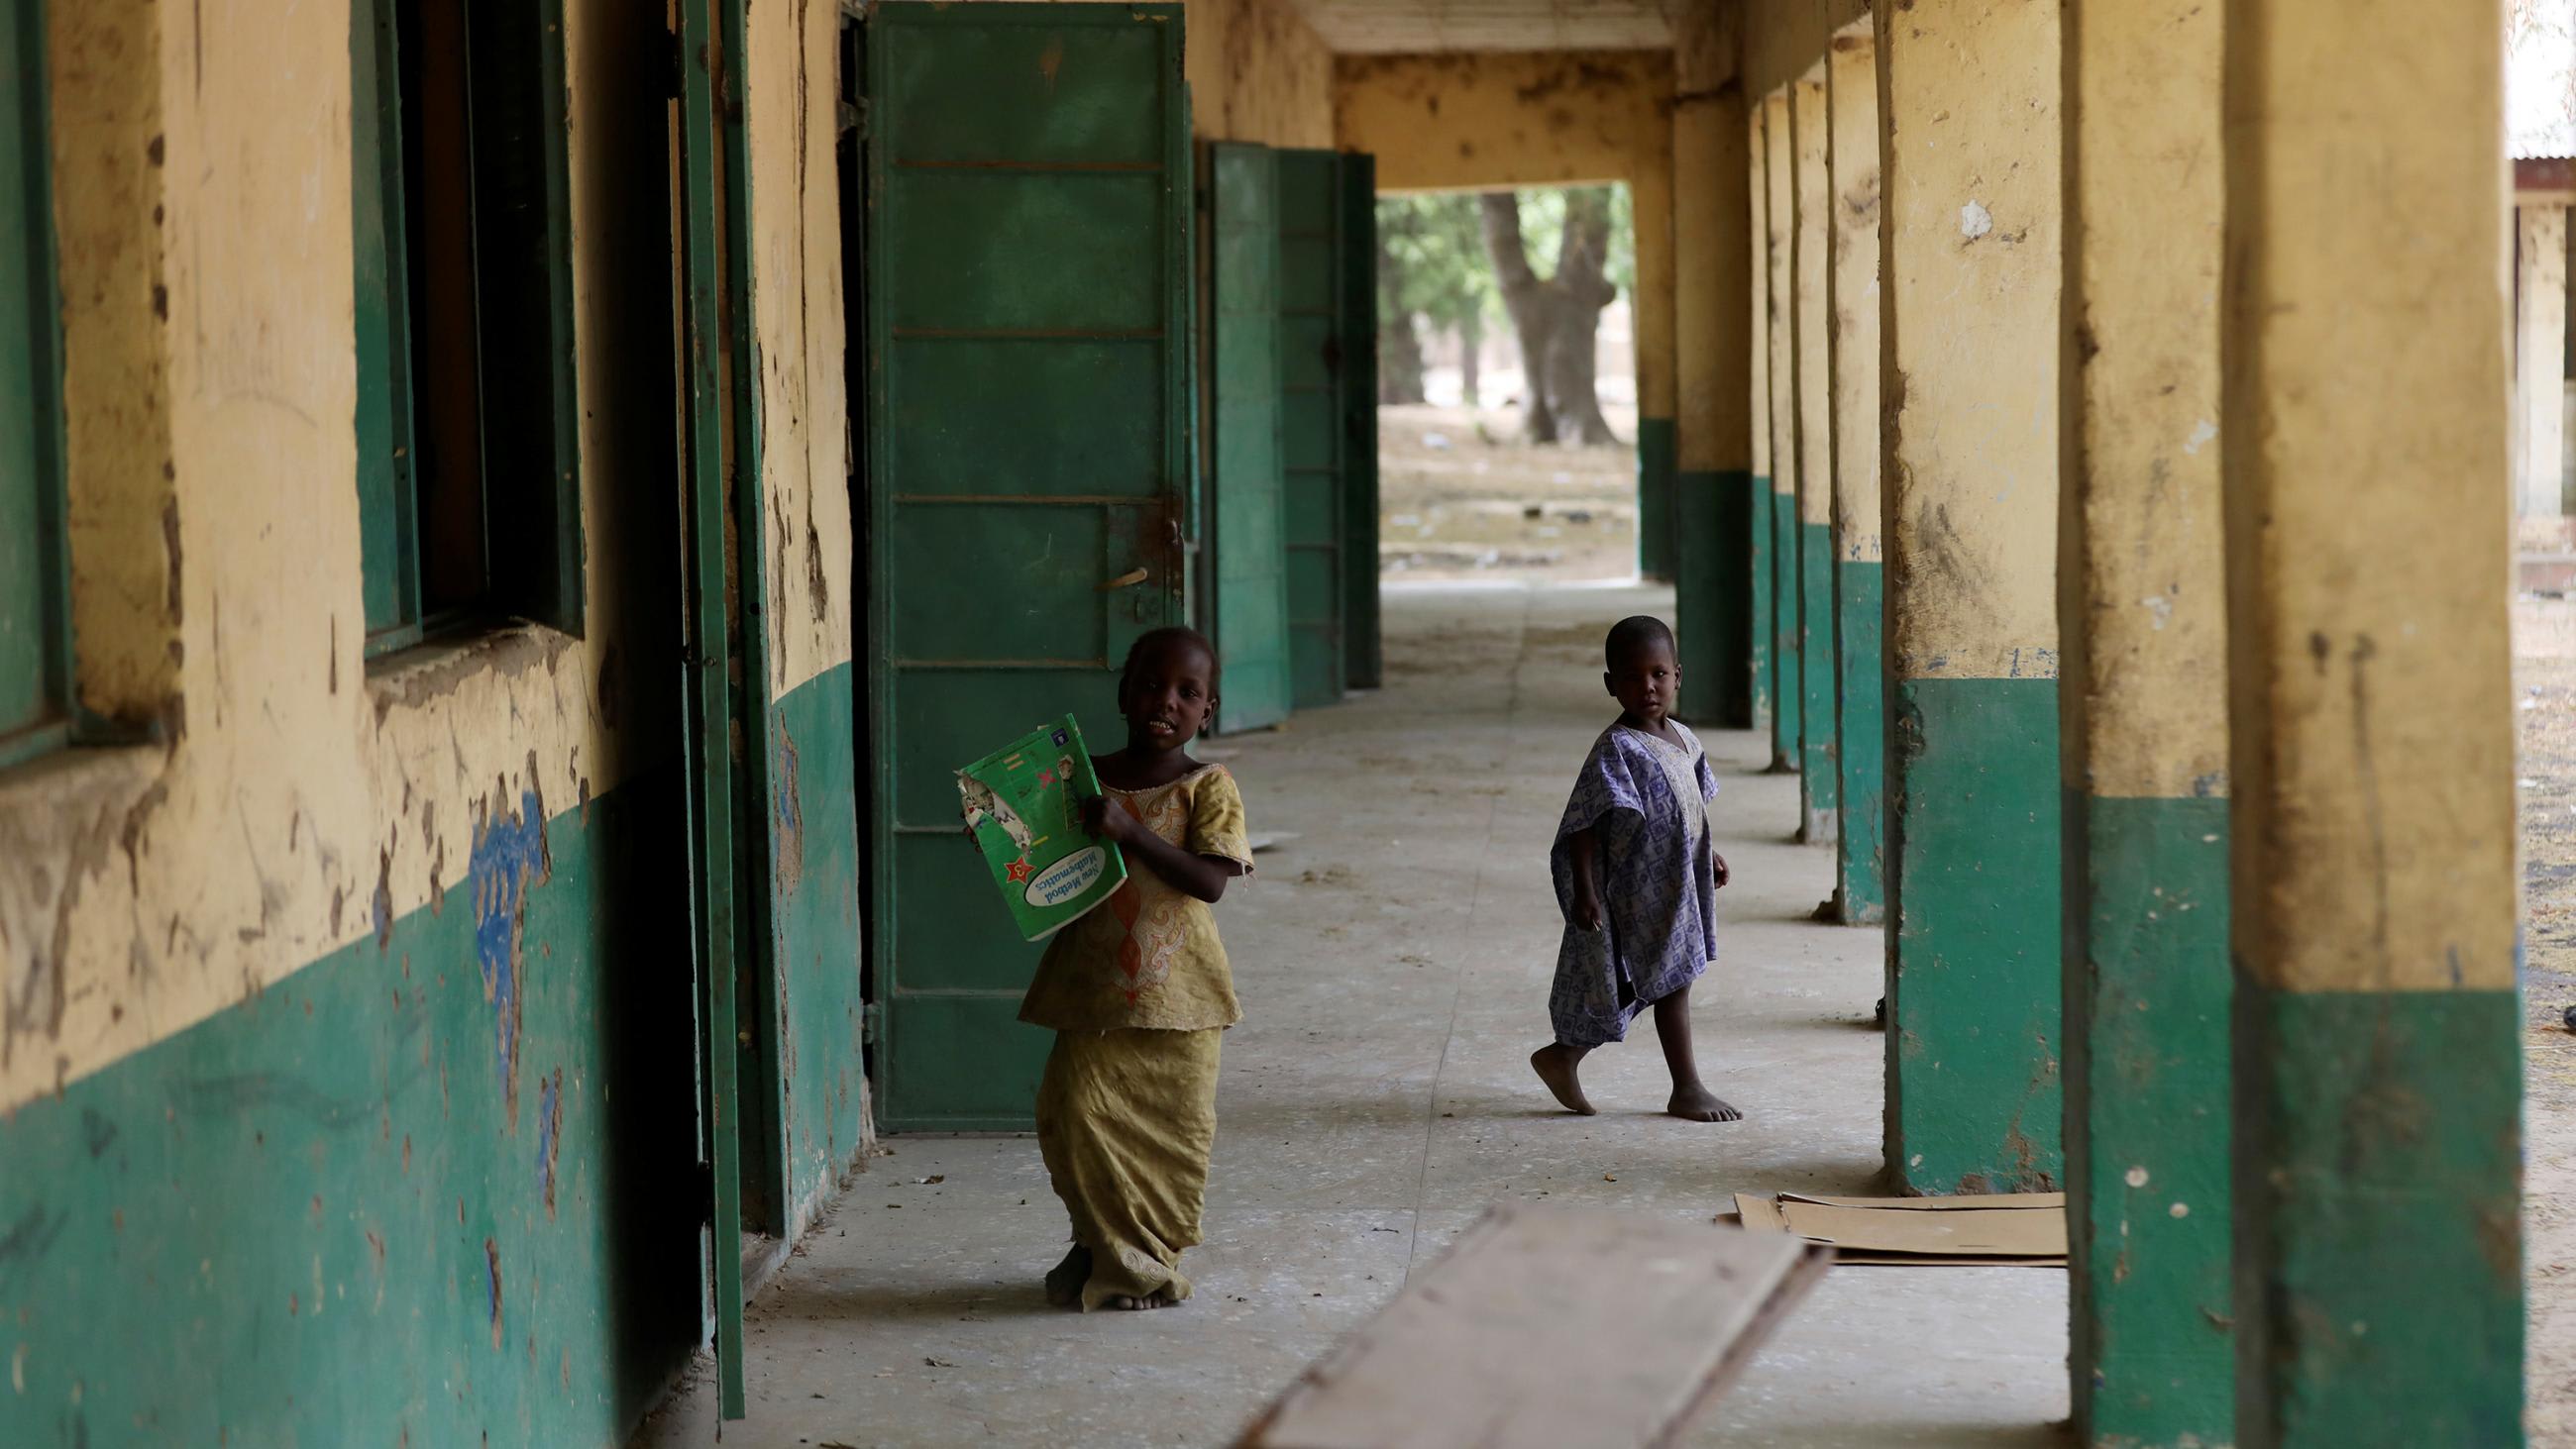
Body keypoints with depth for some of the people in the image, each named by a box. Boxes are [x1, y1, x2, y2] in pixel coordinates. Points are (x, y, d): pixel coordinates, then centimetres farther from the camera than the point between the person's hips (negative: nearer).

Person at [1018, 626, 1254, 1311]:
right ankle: (1109, 1249, 11)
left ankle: (1150, 1256, 22)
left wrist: (1130, 832, -23)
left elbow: (1210, 881, -15)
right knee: (1074, 1111, -9)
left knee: (1176, 1127, 2)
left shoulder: (1208, 788, -2)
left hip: (1177, 992, -1)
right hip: (1092, 985, 1)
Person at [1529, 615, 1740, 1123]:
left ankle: (1564, 1054, 28)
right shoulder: (1616, 749, -18)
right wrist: (1584, 891, -24)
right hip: (1641, 889, -9)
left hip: (1679, 884, 9)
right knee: (1670, 980, -2)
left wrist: (1708, 854, 27)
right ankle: (1686, 1089, 8)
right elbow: (1584, 824, -20)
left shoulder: (1682, 738, 8)